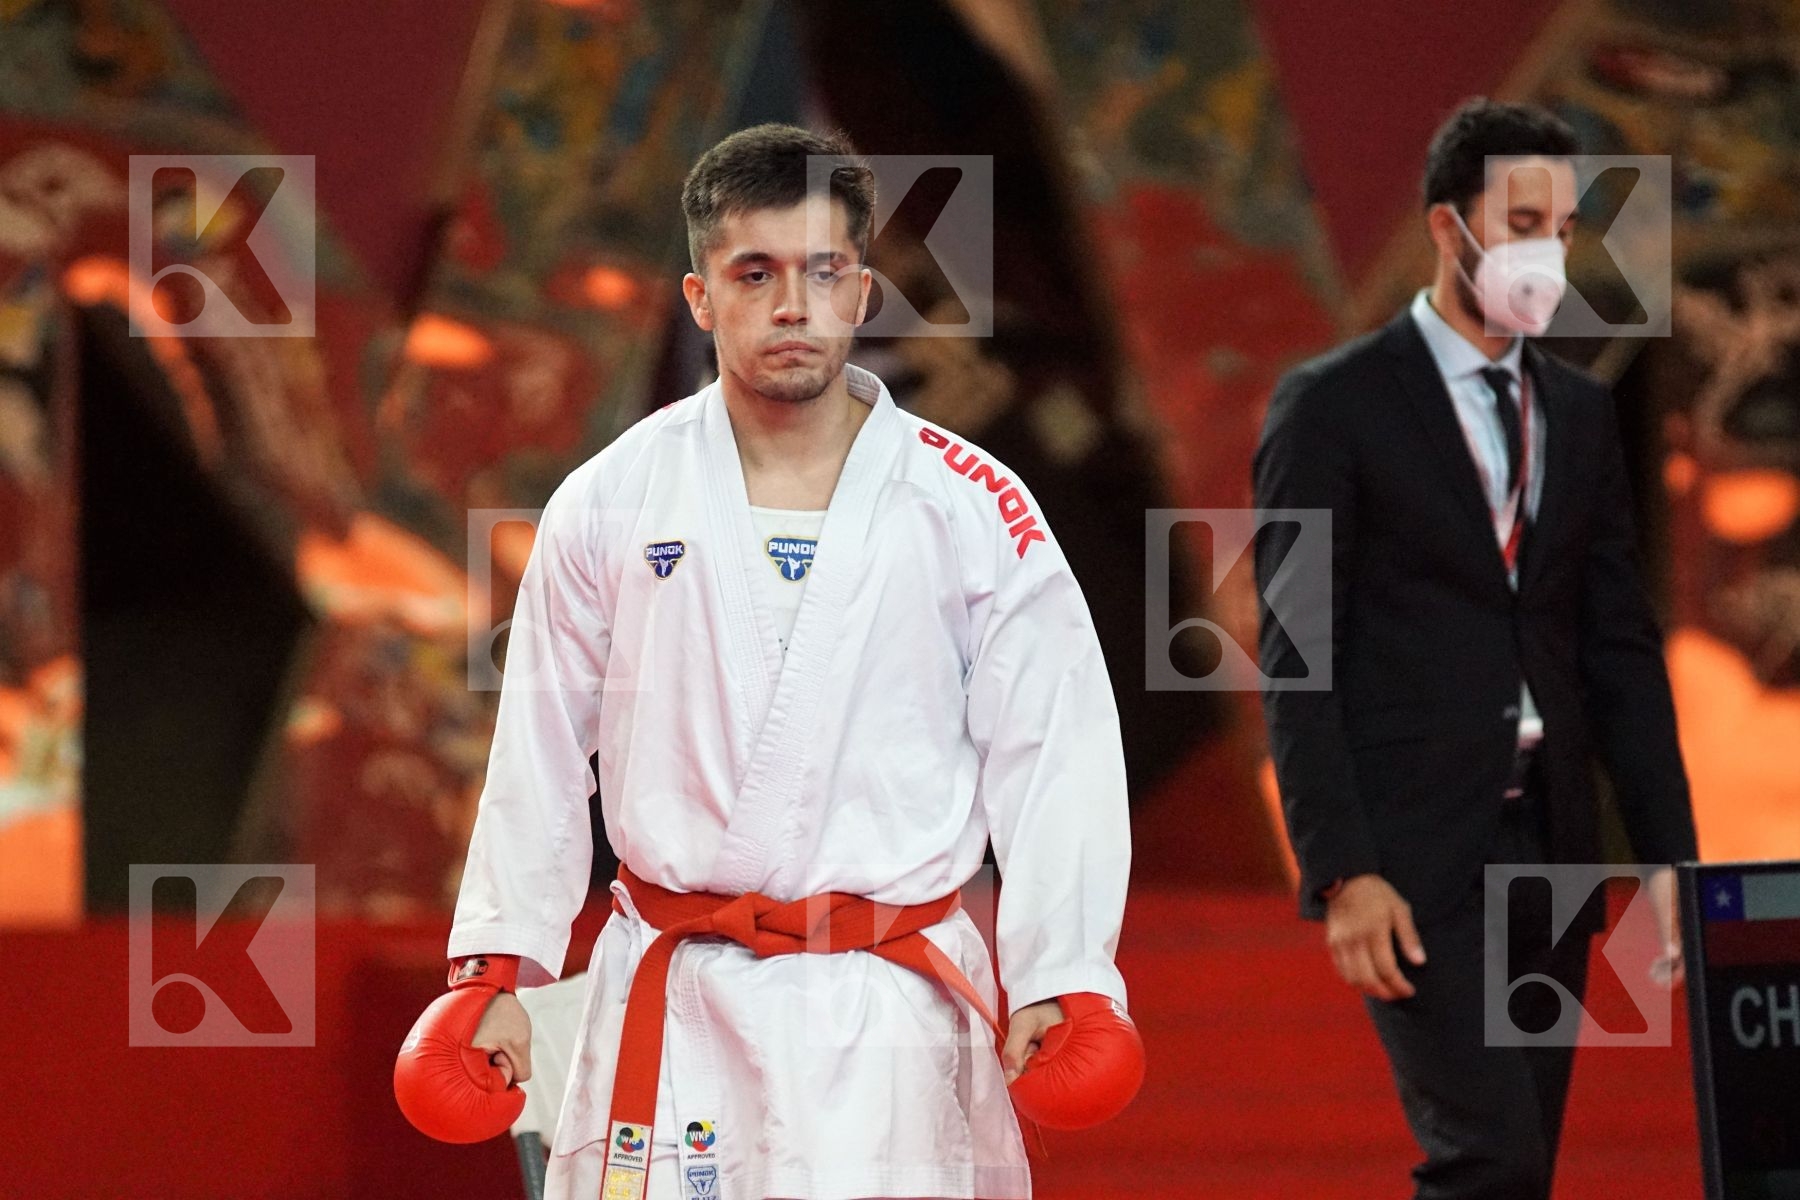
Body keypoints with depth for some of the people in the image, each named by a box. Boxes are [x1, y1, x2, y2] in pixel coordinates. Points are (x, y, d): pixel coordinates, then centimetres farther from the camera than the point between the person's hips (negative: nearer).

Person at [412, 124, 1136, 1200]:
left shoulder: (972, 509, 1)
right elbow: (539, 756, 12)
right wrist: (498, 967, 9)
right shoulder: (610, 505, 5)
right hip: (671, 998, 2)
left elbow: (1051, 758, 2)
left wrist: (1061, 980, -5)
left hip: (887, 1007, -2)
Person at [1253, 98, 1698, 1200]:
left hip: (1549, 854, 6)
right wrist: (1340, 871, -15)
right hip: (1412, 856, -6)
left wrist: (1669, 854, 5)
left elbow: (1622, 647, 14)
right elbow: (1296, 659, -7)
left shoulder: (1582, 414, 15)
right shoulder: (1334, 404, -3)